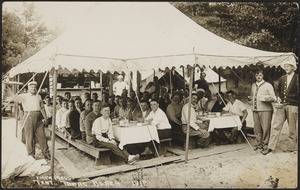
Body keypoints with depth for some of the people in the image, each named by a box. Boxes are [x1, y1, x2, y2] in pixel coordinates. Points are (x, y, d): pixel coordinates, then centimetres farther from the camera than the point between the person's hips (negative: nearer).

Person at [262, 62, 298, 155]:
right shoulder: (282, 78, 13)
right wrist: (278, 97, 5)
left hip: (292, 106, -4)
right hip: (281, 105, 4)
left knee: (292, 128, 6)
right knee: (275, 126, 0)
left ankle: (292, 147, 20)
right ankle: (270, 147, 3)